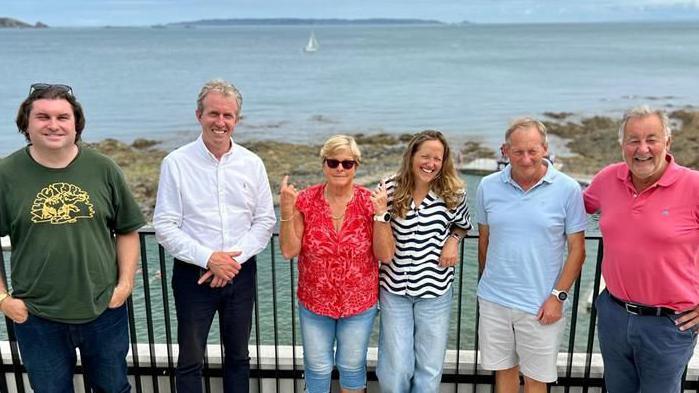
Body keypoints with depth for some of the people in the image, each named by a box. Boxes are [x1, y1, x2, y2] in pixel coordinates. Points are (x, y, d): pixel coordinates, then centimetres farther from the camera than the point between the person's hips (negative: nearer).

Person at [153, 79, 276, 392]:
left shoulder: (252, 163, 0)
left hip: (240, 273, 3)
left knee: (238, 356, 17)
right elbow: (164, 227, -9)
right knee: (190, 361, 10)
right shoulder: (176, 163, -8)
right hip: (193, 274, -2)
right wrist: (208, 259, -19)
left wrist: (235, 258, -12)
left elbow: (265, 220, 1)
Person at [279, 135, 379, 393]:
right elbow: (289, 251, -10)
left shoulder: (369, 202, -11)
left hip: (359, 304, 0)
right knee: (317, 368, 15)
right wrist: (286, 210, -21)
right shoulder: (305, 200, -10)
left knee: (352, 367, 17)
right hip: (314, 303, 0)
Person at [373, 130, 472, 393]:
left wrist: (453, 239, -7)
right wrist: (381, 212, -24)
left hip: (436, 292, 1)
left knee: (429, 369, 14)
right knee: (394, 370, 9)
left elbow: (463, 226, 15)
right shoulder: (390, 191, -10)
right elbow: (384, 254, -12)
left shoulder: (453, 194, -8)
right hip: (394, 291, -1)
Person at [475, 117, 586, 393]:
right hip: (493, 301, 2)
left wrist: (558, 296, -10)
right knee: (503, 371, 17)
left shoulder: (568, 189, -9)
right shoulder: (488, 187, -1)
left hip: (540, 306, -2)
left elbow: (577, 250, -5)